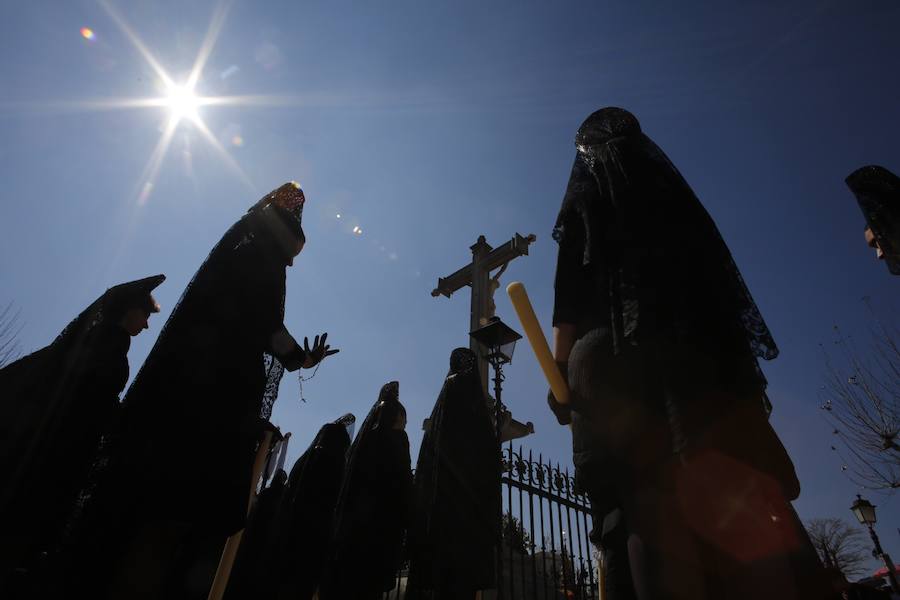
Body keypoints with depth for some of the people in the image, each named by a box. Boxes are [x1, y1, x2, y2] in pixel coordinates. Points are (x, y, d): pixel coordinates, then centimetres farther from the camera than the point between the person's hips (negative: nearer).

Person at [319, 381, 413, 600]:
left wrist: (344, 521, 18)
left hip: (349, 521, 7)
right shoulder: (396, 438, -3)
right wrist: (405, 523, -4)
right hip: (381, 526, -7)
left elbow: (347, 487, 16)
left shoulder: (362, 439, 16)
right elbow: (402, 485, -9)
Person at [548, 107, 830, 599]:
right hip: (702, 355, 5)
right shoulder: (670, 189, 22)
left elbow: (571, 295, -2)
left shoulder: (583, 200, 10)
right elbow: (715, 278, 18)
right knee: (732, 492, 2)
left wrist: (560, 372, -2)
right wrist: (743, 369, 20)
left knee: (646, 499, -8)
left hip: (617, 361, -4)